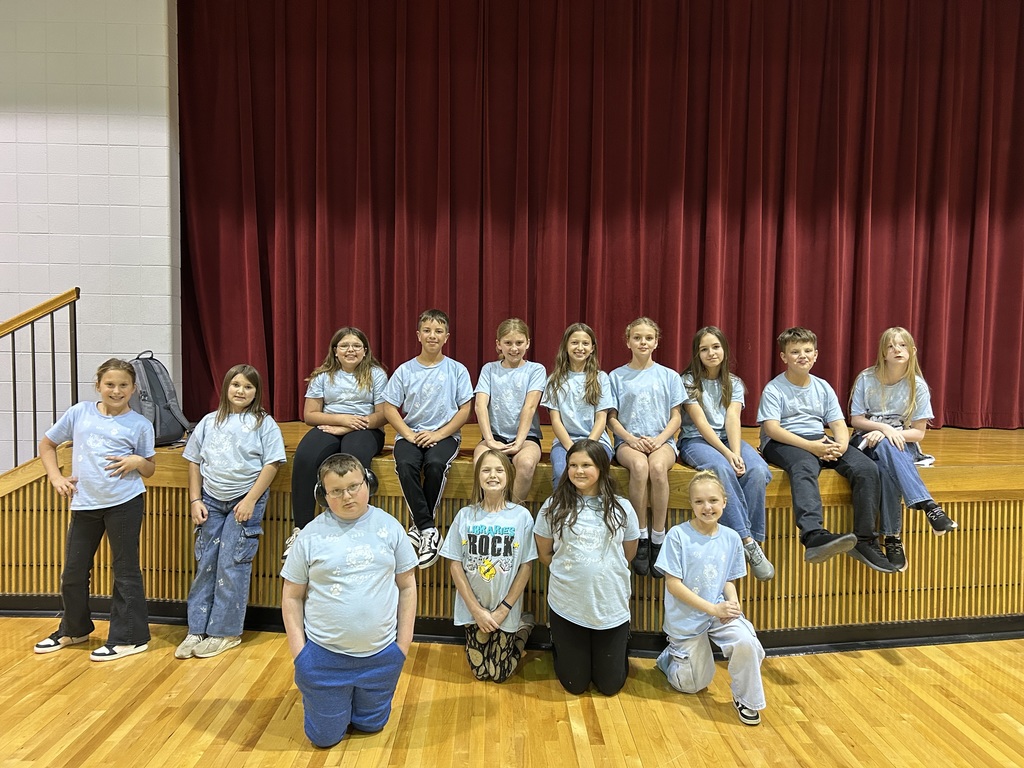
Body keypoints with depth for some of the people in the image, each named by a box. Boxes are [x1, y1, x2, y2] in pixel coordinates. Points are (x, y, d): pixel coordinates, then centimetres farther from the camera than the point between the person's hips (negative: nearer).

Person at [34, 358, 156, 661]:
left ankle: (129, 638, 16)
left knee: (126, 570, 4)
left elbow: (150, 469, 7)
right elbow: (47, 444, 16)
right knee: (73, 572, 15)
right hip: (84, 503, 4)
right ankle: (74, 629, 38)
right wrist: (56, 477, 3)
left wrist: (137, 461, -15)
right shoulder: (79, 413, 4)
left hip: (125, 503, -3)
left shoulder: (140, 425, -1)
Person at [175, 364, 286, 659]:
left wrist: (250, 500, -13)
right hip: (211, 501, 4)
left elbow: (271, 464, -7)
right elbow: (194, 462, 11)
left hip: (244, 501, -4)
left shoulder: (264, 423, -2)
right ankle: (197, 630, 15)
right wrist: (195, 500, 3)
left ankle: (225, 632, 8)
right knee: (205, 566, 6)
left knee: (232, 566, -3)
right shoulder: (210, 421, 9)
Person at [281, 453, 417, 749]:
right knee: (325, 736, 15)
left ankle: (356, 706, 51)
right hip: (324, 655, -1)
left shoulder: (389, 527, -5)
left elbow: (407, 585, 1)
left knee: (370, 725, 20)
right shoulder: (311, 535, -8)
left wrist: (404, 641, -1)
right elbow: (292, 596, -1)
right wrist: (298, 649, -5)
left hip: (381, 654, 1)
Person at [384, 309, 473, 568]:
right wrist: (408, 434, -12)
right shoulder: (405, 370, 6)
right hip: (410, 434, 1)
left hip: (444, 434, -1)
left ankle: (420, 525, -14)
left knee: (435, 464, -33)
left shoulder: (457, 370, 3)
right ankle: (429, 530, -23)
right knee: (406, 464, -31)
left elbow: (464, 410, 0)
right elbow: (390, 408, 4)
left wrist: (439, 434, -12)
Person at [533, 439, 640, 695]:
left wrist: (603, 573, 6)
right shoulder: (554, 506, -5)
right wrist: (570, 572, 3)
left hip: (612, 608, 1)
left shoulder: (622, 508, -3)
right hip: (567, 608, 0)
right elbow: (544, 553, 4)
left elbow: (628, 555, 9)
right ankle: (559, 647, 41)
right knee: (575, 685, 12)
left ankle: (617, 652, 41)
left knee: (610, 685, 11)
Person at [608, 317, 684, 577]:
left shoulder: (669, 376, 10)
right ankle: (641, 539, -24)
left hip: (662, 440, 1)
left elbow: (676, 418, 8)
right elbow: (612, 418, 7)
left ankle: (659, 540, -23)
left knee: (657, 467, -35)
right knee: (640, 466, -35)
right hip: (628, 441, 0)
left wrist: (658, 439, -10)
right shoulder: (617, 376, 9)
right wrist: (631, 439, -11)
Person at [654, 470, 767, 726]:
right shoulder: (678, 535, -18)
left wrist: (733, 601, -16)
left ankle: (745, 699, -1)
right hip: (686, 617, -2)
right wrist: (714, 609, -21)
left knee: (746, 641, -28)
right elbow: (673, 584, -18)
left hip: (720, 611, 2)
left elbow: (728, 580, 6)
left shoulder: (731, 538, -5)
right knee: (694, 685, 11)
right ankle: (670, 657, 43)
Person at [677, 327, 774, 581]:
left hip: (729, 438, 4)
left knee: (758, 471, -29)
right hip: (696, 441, -4)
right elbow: (701, 423, -10)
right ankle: (746, 540, -35)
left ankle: (752, 540, -23)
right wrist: (726, 454, -21)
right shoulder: (688, 381, 0)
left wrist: (736, 452, -23)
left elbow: (732, 418, -6)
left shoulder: (734, 383, 11)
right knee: (722, 469, -37)